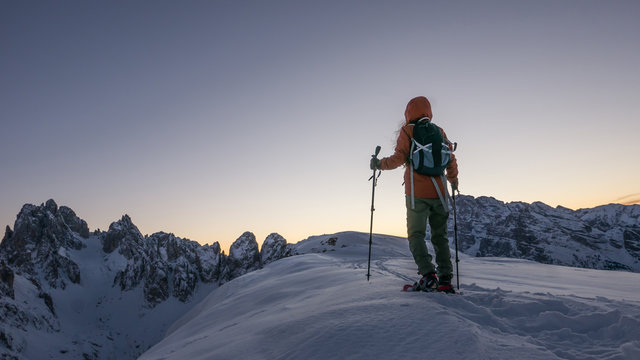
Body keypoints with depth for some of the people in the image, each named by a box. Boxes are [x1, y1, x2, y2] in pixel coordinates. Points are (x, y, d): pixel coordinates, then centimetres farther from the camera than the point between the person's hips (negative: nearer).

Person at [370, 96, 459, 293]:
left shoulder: (407, 131, 0)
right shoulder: (439, 132, 10)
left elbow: (399, 158, -10)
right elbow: (451, 159, 10)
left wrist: (380, 164, 7)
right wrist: (453, 180, 27)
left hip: (417, 193, -4)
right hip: (438, 192, 4)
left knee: (416, 235, 1)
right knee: (440, 236, 11)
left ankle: (428, 274, -14)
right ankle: (445, 280, 6)